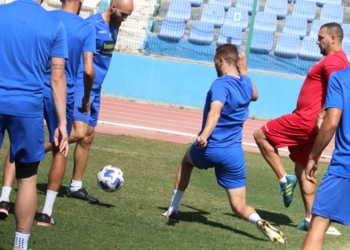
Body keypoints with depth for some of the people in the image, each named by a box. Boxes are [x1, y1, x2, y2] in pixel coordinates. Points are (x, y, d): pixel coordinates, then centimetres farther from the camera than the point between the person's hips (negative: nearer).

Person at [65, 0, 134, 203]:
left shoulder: (114, 27, 10)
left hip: (95, 90, 9)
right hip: (80, 87, -9)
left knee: (88, 138, 9)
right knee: (80, 133, -20)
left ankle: (76, 187, 15)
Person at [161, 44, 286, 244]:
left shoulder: (221, 84, -12)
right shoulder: (246, 83, 9)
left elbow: (215, 110, -32)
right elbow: (254, 95, 35)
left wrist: (205, 135, -47)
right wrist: (244, 71, 36)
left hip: (210, 149, -4)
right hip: (234, 153, 4)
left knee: (188, 158, 34)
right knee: (240, 206, 7)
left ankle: (173, 210, 34)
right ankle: (261, 223, -27)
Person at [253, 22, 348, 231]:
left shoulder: (332, 61, -13)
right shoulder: (341, 60, 20)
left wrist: (321, 117, -32)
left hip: (307, 120, -10)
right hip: (312, 123, 10)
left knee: (261, 135, -3)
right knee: (302, 169, 15)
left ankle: (284, 179, -6)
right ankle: (310, 219, 12)